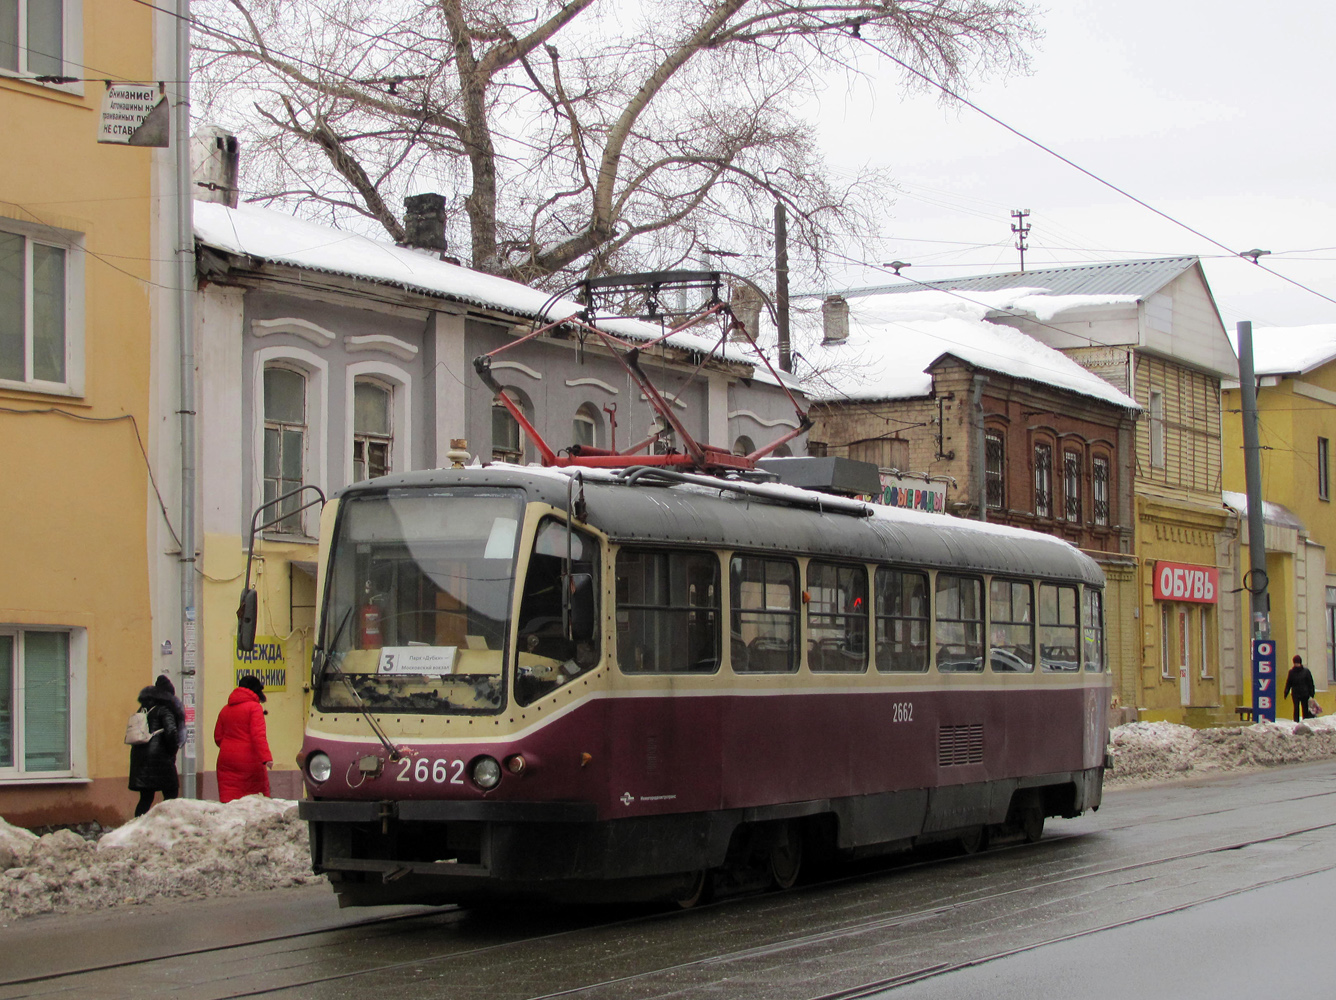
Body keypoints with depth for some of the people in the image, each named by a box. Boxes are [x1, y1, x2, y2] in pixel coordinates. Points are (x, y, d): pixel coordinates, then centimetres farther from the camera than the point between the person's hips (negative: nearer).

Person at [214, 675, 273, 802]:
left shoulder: (225, 709, 14)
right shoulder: (254, 707, -4)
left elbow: (218, 737, 17)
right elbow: (258, 735, -15)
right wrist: (266, 757, -20)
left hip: (226, 759, 5)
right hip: (249, 761, -5)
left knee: (228, 799, -2)